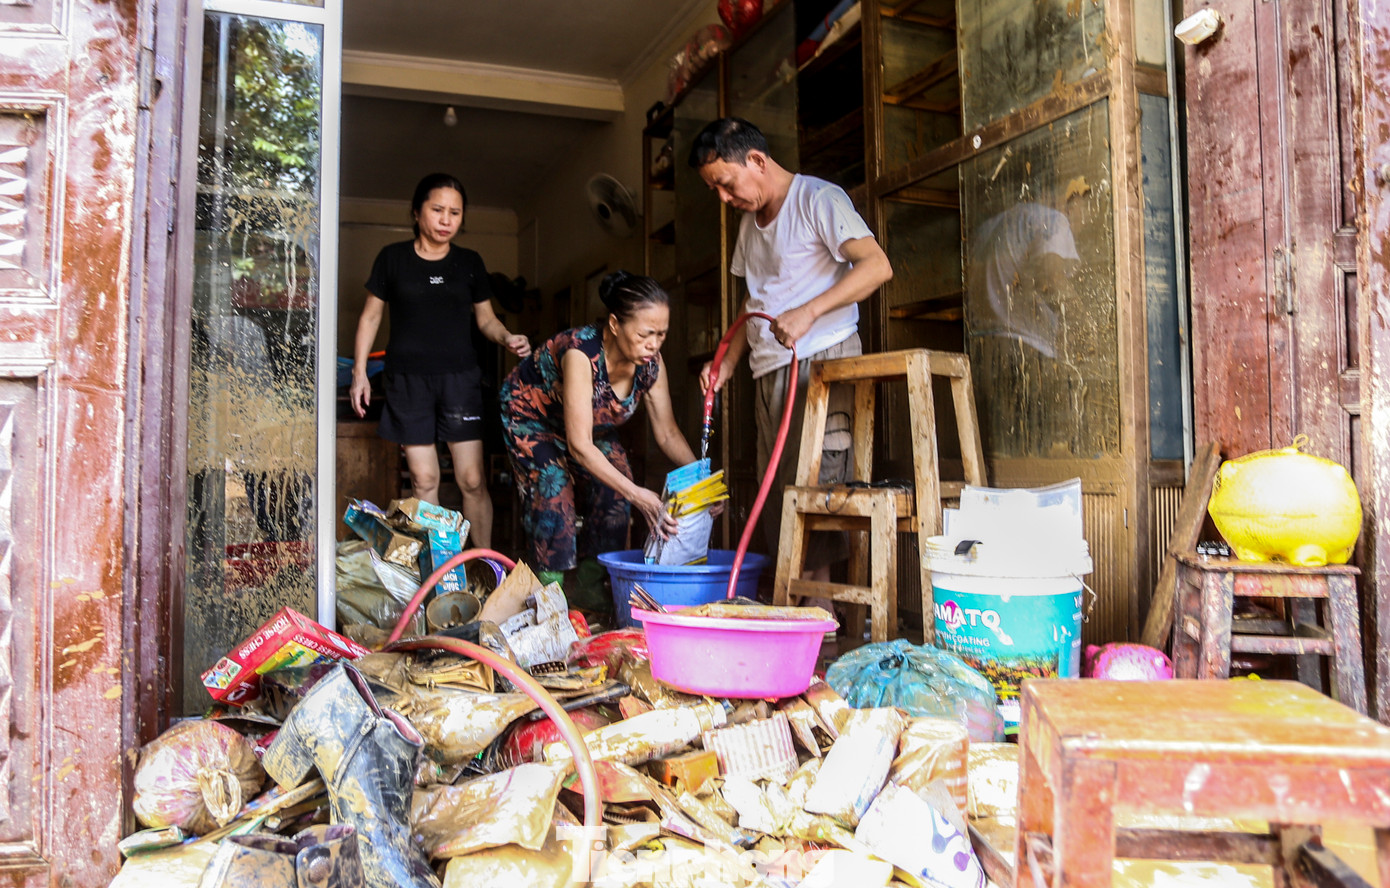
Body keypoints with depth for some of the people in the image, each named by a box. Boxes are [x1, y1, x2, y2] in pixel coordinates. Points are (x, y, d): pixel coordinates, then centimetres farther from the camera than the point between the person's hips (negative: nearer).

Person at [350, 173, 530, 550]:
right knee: (423, 478, 0)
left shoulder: (469, 263, 9)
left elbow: (486, 317, 14)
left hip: (459, 377, 1)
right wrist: (359, 371, 4)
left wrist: (507, 338, -7)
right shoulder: (393, 258, 4)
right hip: (408, 379, -1)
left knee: (472, 479, -4)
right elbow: (371, 315, 9)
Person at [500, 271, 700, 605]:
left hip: (594, 423, 6)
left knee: (613, 489, -10)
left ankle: (589, 584, 3)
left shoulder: (651, 363, -23)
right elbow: (579, 445, -41)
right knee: (555, 491, -22)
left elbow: (667, 433, -13)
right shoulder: (581, 353, -41)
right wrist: (636, 494, -46)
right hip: (531, 415, -5)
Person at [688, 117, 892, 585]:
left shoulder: (818, 199, -4)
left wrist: (808, 311, -26)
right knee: (775, 490, 4)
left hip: (820, 359, -8)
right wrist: (727, 363, 14)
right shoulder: (750, 222, 21)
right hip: (769, 370, 8)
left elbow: (877, 265, -17)